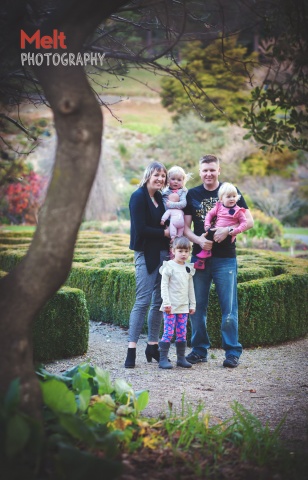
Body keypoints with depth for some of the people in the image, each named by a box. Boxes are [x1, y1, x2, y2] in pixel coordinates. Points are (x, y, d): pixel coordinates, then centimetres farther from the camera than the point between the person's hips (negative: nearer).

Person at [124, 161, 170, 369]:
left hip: (162, 253, 7)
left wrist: (170, 246, 2)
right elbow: (141, 229, -15)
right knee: (143, 301, -10)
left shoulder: (160, 197, 14)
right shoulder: (139, 197, -7)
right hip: (146, 254, -7)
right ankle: (132, 349, -7)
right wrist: (164, 233, -9)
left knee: (159, 301, 7)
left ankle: (153, 345, 15)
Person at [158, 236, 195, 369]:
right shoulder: (169, 267, -6)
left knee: (182, 333, 8)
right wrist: (166, 302, -15)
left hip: (183, 307, 6)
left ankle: (181, 358, 16)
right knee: (168, 332, -8)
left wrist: (192, 304, 16)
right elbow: (164, 286, -8)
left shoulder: (188, 268, 13)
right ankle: (163, 359, -4)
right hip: (171, 306, -6)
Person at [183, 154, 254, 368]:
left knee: (229, 308, -2)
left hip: (225, 258, -2)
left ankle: (233, 352, 6)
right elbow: (185, 227, 6)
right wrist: (198, 239, -14)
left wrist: (228, 230, -17)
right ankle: (200, 350, 17)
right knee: (197, 307, 6)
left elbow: (249, 221, -1)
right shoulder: (192, 195, 8)